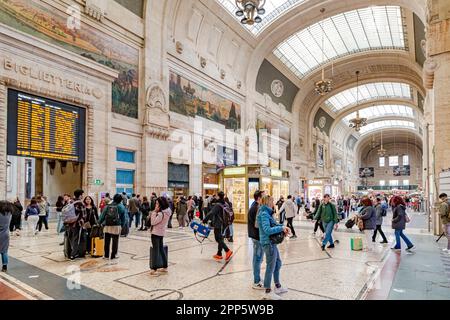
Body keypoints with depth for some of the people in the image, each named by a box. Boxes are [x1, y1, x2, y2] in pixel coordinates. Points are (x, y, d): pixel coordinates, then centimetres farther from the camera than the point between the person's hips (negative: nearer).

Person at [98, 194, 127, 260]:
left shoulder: (108, 206, 4)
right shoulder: (121, 207, -1)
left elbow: (103, 215, 3)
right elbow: (123, 218, 1)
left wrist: (99, 222, 12)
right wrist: (122, 225, 12)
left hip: (107, 226, 3)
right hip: (116, 227, -3)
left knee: (107, 241, 13)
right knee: (115, 242, 6)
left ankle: (106, 255, 20)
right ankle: (113, 256, 11)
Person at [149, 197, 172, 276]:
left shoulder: (161, 214, -25)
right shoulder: (167, 212, 2)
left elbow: (153, 222, -23)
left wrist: (155, 211, -23)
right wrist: (156, 212, -3)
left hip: (156, 233, -9)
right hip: (161, 233, 9)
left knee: (156, 251, -2)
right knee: (161, 249, 18)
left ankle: (155, 269, 4)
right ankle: (164, 267, 25)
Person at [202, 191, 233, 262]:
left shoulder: (218, 205, -17)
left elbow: (211, 213, -24)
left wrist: (205, 220, -16)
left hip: (218, 225, -8)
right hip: (223, 225, 8)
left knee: (219, 239, -2)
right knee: (220, 239, 15)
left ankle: (228, 251, -13)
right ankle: (219, 254, 21)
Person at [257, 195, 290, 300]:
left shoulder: (266, 213, 11)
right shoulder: (264, 214, -20)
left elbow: (273, 225, 14)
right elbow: (267, 230, -28)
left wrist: (282, 227, -3)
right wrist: (281, 228, -21)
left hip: (271, 242, 10)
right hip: (268, 243, -10)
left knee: (278, 263, 21)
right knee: (271, 266, 0)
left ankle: (278, 287, 35)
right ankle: (268, 292, 14)